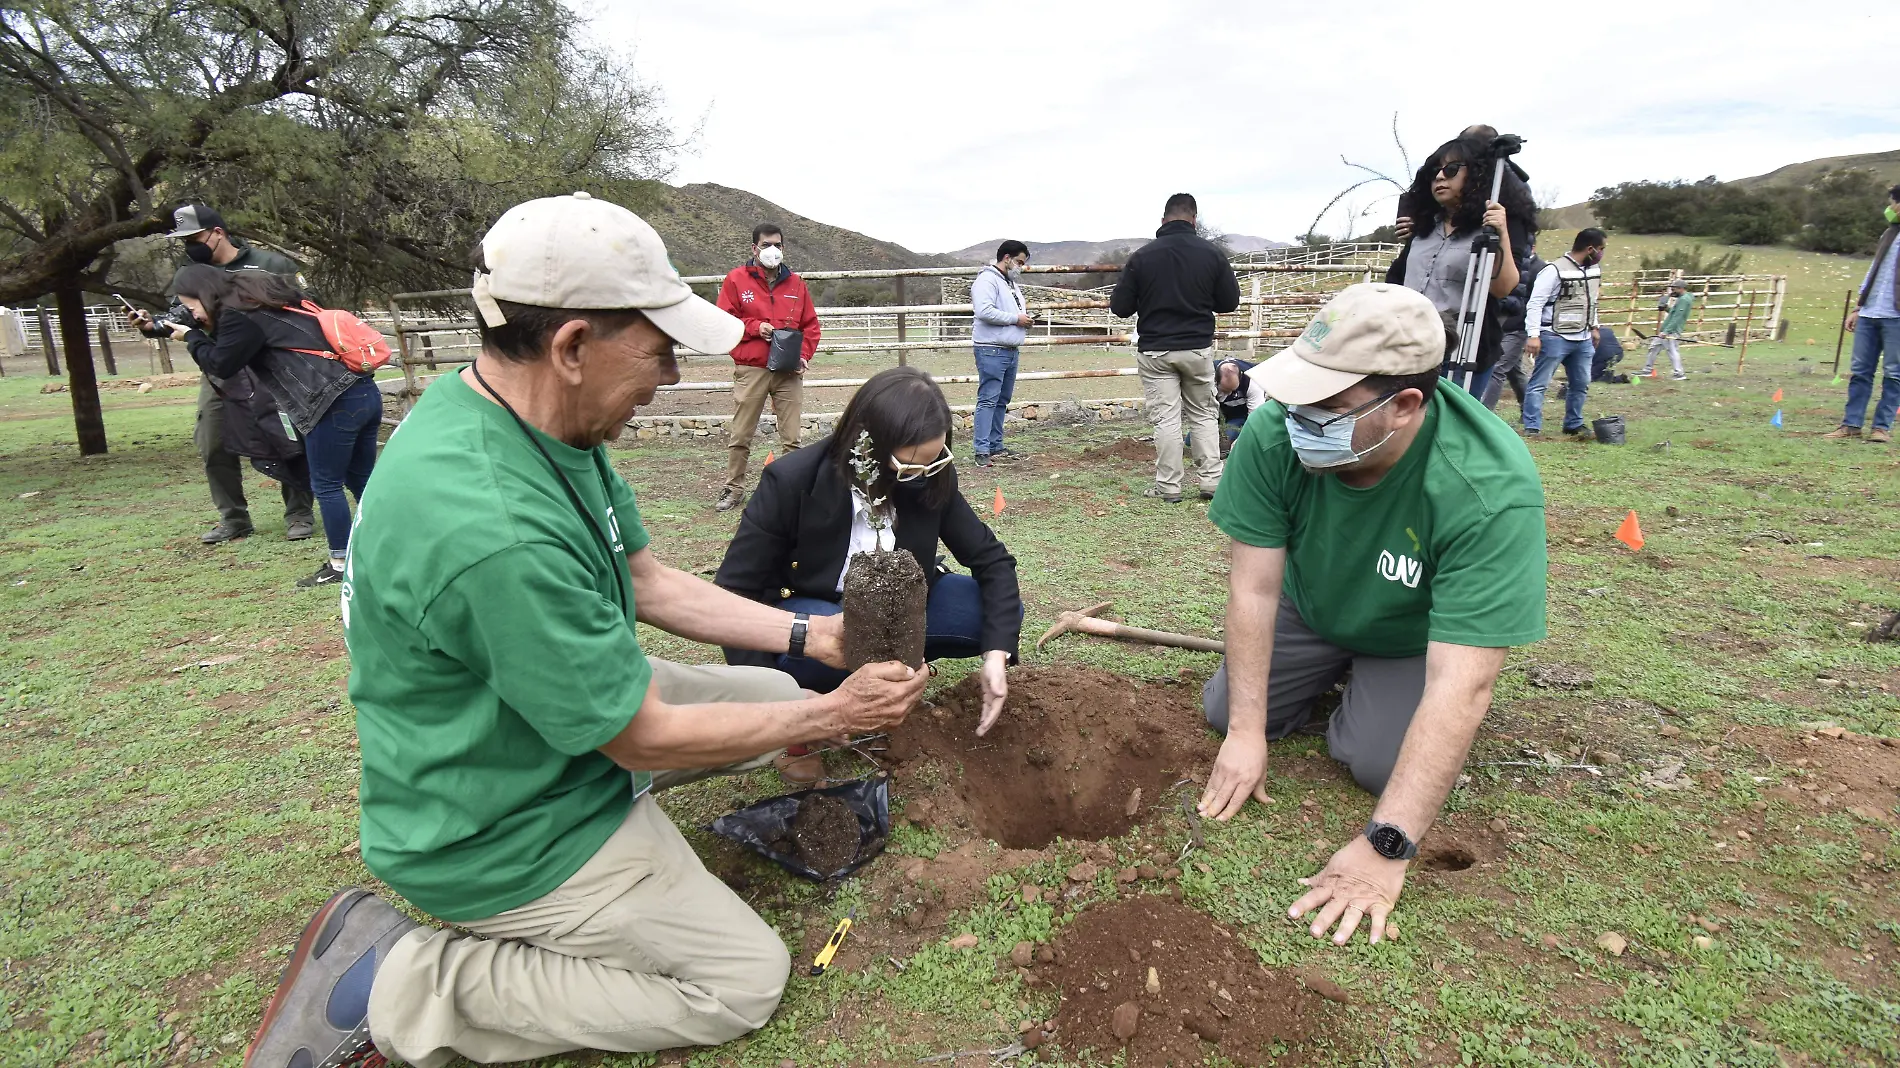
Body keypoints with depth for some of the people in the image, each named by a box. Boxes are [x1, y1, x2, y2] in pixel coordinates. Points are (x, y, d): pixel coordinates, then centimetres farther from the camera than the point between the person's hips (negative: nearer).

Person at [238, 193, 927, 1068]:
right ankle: (392, 985, 2)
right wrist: (836, 715, -14)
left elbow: (649, 583, 4)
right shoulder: (492, 528, -36)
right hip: (499, 831, -9)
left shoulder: (551, 425, -7)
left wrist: (810, 635, -2)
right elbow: (647, 740, -25)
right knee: (745, 981, 0)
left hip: (564, 712, 9)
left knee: (776, 693, 14)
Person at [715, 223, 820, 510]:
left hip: (789, 372, 2)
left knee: (791, 437, 2)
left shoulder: (796, 283, 10)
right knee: (739, 436, 3)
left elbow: (811, 325, 12)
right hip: (750, 371, -2)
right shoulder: (736, 279, 3)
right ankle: (734, 489, 14)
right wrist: (755, 327, -12)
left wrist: (804, 356, -3)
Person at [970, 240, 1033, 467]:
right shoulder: (987, 279, -9)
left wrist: (1025, 316, 8)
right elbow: (984, 311, -23)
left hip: (1010, 350, 10)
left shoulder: (1012, 282, 21)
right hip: (991, 350, -10)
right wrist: (1016, 318, -16)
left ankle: (995, 446, 19)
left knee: (1002, 401, 12)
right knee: (988, 400, -11)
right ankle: (982, 450, -10)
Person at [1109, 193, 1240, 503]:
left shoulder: (1141, 256, -8)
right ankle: (1212, 481, 14)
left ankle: (1168, 486, 6)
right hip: (1198, 349, 2)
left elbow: (1119, 307, -5)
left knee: (1165, 419, 3)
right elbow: (1230, 302, 3)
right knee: (1203, 414, 14)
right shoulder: (1211, 253, -4)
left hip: (1155, 351, -1)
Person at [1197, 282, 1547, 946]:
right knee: (1223, 712, -2)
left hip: (1415, 635, -3)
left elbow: (1462, 685, -41)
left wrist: (1385, 849, -42)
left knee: (1377, 763, -19)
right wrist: (1247, 733, -24)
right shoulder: (1274, 435, -32)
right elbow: (1253, 587, -24)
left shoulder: (1492, 491, -40)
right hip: (1313, 607, 3)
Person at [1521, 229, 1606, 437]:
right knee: (1539, 384, -6)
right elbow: (1535, 304, -16)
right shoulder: (1554, 270, -14)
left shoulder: (1594, 270, 11)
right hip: (1555, 338, -8)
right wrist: (1533, 335, -21)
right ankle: (1532, 427, -3)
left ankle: (1574, 424, 26)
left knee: (1581, 384, 14)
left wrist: (1594, 327, 22)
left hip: (1583, 339, 8)